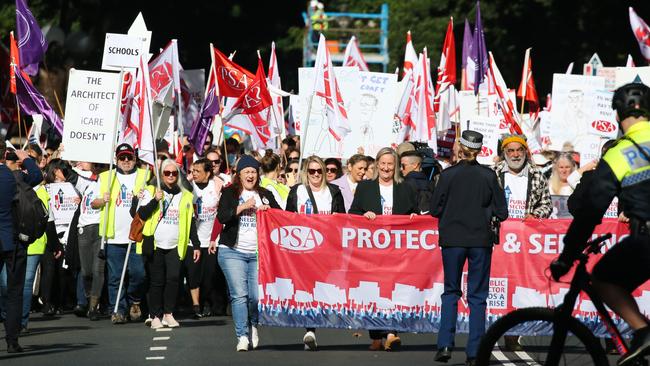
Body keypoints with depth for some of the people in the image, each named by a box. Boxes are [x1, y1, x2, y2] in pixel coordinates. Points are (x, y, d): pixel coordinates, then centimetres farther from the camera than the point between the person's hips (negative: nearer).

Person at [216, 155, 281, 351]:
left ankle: (253, 326, 23)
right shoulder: (230, 193, 6)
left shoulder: (265, 195, 15)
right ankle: (242, 337, -6)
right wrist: (243, 206, -13)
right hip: (233, 252, -2)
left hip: (258, 253, 2)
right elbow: (222, 217, -7)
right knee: (239, 295, -9)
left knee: (257, 296, -5)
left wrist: (268, 209, -7)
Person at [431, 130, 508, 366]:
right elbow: (501, 213, 0)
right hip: (481, 240, 0)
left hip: (452, 240, 0)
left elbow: (435, 210, -2)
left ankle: (445, 344, -1)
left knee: (451, 291, 13)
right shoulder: (488, 176, -3)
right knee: (477, 296, 6)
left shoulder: (448, 175, -5)